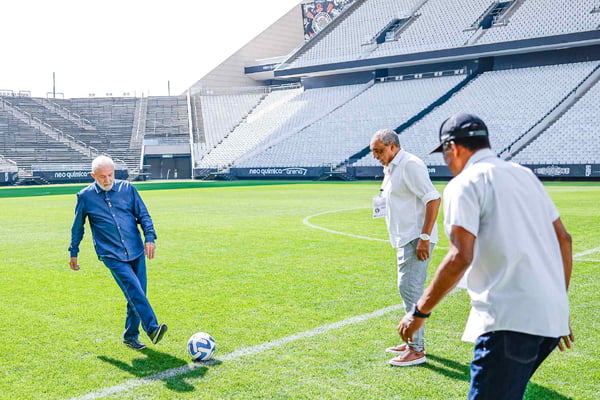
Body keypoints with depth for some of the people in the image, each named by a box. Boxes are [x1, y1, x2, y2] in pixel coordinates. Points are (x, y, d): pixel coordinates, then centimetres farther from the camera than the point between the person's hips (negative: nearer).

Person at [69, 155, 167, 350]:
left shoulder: (127, 188, 6)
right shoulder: (85, 197, 3)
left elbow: (143, 215, 11)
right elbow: (77, 227, 16)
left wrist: (149, 237, -3)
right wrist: (73, 253, 20)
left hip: (136, 252, 3)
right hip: (112, 255, -3)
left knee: (137, 295, 4)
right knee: (134, 289, -21)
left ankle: (131, 336, 19)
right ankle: (152, 328, -27)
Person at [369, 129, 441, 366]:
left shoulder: (410, 165, -14)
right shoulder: (391, 169, 16)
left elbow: (433, 199, -21)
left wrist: (424, 237, -24)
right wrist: (382, 203, 11)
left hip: (416, 239, -10)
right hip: (405, 239, 10)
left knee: (410, 289, -9)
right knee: (410, 290, 15)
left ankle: (417, 351, -2)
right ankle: (414, 343, 26)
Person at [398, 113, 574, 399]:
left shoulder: (464, 184, -6)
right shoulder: (525, 174, 17)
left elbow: (460, 257, -17)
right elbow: (563, 239, 19)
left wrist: (419, 312, -10)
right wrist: (559, 306, 25)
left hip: (509, 320, -8)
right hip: (552, 318, 9)